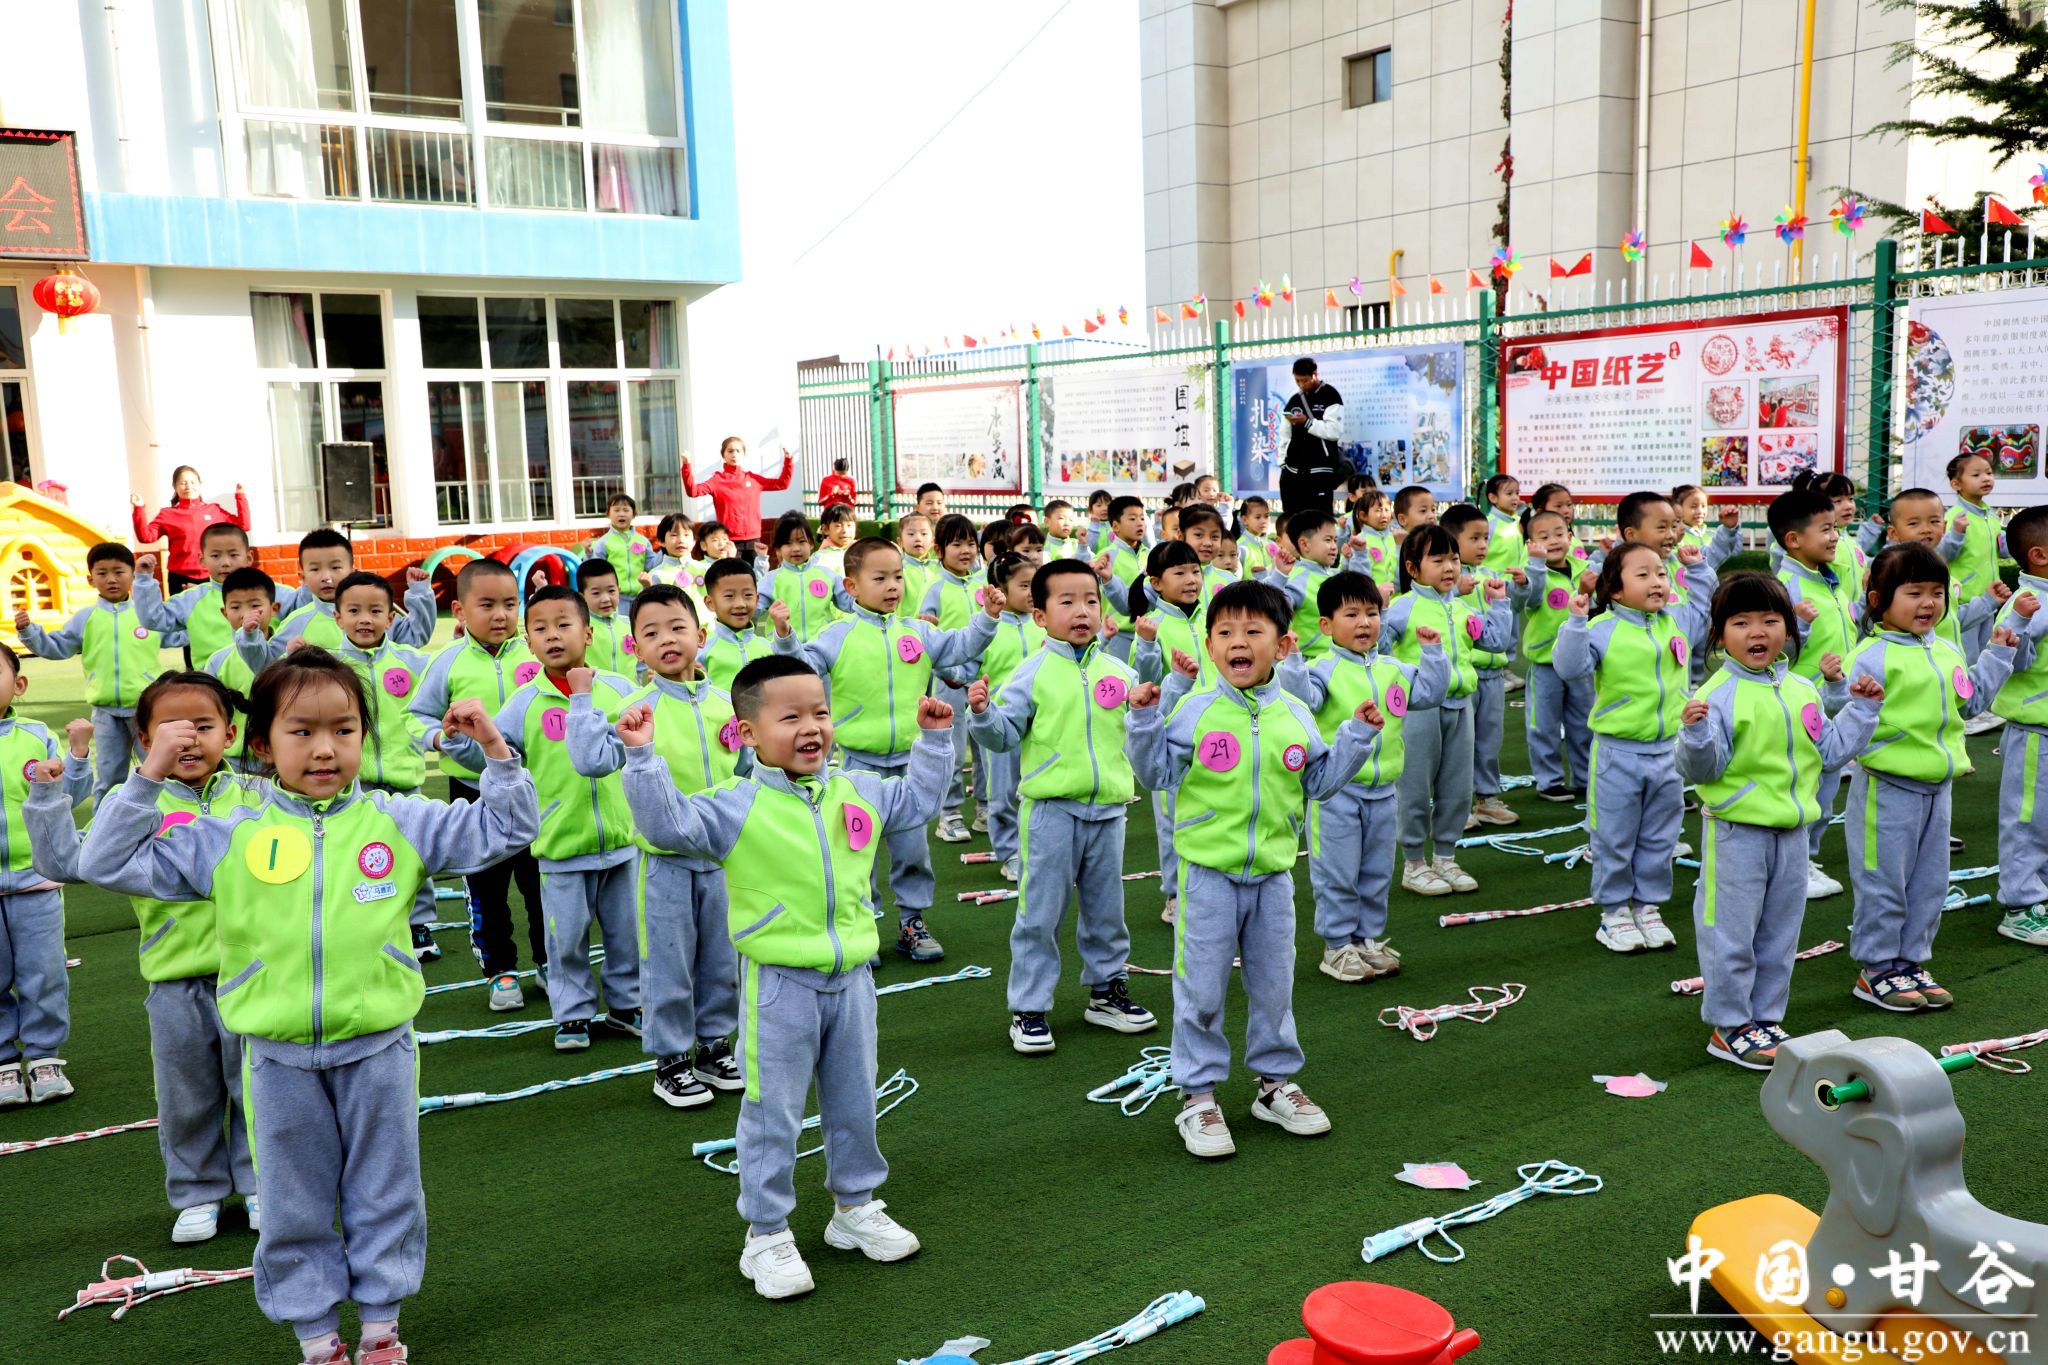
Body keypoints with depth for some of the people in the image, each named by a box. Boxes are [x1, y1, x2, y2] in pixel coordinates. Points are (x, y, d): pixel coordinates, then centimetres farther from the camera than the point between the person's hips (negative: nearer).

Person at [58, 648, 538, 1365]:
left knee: (384, 1195, 14)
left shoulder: (399, 822, -1)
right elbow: (108, 863, 4)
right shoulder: (227, 839, 0)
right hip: (279, 1058, 1)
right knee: (294, 1205, 14)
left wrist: (494, 750, -9)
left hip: (377, 1047, 0)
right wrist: (148, 778, -4)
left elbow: (504, 828, 3)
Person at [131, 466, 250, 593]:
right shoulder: (168, 514, 6)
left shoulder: (214, 510, 10)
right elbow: (145, 536, -1)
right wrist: (139, 509, -10)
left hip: (211, 578, 1)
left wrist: (240, 496, 6)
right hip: (181, 579, -1)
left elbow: (243, 525, 8)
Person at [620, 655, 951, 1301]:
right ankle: (766, 1235, 20)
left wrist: (933, 739, 16)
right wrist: (643, 756, -28)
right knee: (772, 1114, 5)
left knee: (854, 1104, 18)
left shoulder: (860, 791, 5)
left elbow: (918, 801, 20)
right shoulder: (734, 806, -10)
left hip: (850, 977, 5)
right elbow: (668, 823, -21)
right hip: (779, 984, -5)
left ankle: (856, 1209, 37)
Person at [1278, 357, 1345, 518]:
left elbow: (1335, 431, -13)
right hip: (1293, 471, 6)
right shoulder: (1294, 400, 15)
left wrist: (1307, 422, -19)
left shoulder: (1330, 396, -2)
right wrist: (1282, 463, 8)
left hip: (1320, 471, -6)